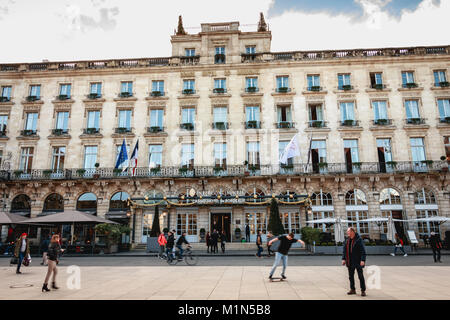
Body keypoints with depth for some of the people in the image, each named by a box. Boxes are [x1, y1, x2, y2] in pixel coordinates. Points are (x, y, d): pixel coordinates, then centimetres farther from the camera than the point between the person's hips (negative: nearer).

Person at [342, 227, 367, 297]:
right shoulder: (347, 240, 8)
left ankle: (363, 291, 9)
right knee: (351, 276, 13)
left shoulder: (359, 240, -11)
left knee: (360, 276, 0)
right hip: (350, 262, 6)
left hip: (357, 262, -6)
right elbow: (344, 250, 10)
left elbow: (363, 251, -15)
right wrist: (343, 259, 2)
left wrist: (363, 260, -22)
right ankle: (352, 289, 24)